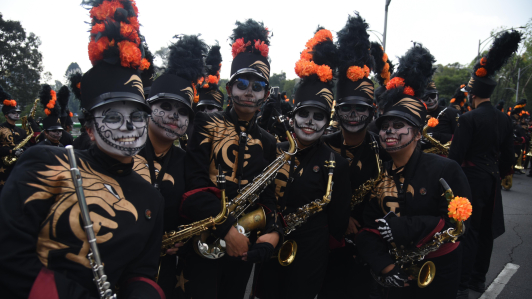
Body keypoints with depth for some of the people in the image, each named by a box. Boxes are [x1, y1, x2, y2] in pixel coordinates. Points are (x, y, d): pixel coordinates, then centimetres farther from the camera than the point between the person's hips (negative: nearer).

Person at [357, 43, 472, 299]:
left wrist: (405, 227, -26)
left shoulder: (445, 169, -13)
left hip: (438, 273, -3)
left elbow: (457, 221, -18)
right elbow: (368, 226, -5)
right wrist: (383, 266, -18)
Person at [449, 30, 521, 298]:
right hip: (493, 180, 7)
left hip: (472, 178, -7)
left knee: (468, 230, -2)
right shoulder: (504, 120, 6)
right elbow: (507, 155, 11)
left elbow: (456, 154, -17)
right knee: (486, 229, 14)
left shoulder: (469, 118, -16)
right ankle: (479, 277, 28)